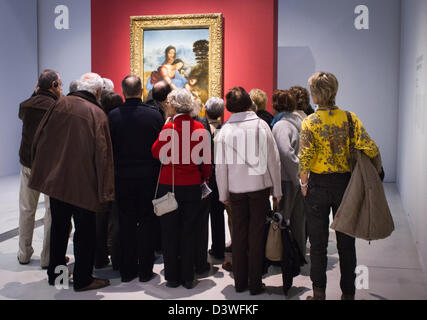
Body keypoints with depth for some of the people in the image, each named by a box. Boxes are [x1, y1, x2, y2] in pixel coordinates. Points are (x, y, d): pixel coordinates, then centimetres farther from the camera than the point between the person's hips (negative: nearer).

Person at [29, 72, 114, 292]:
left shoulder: (61, 104, 0)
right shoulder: (97, 114, -11)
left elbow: (40, 137, 6)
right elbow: (102, 154, -14)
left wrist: (42, 170, 17)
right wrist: (105, 191, -10)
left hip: (55, 179, 5)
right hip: (83, 183, -5)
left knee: (58, 227, 19)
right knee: (85, 232, 8)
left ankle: (54, 273, 31)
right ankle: (82, 279, 16)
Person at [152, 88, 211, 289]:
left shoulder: (169, 128, -11)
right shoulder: (200, 129, -2)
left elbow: (156, 152, 0)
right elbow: (207, 159, 1)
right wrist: (205, 178, 18)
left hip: (169, 186, -3)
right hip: (193, 187, 3)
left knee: (169, 233, 10)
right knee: (188, 233, 12)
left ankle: (172, 278, 17)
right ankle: (188, 278, 18)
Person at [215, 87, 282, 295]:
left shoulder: (225, 129, -2)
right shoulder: (260, 125, -4)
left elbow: (220, 166, 0)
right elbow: (273, 159, -2)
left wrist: (223, 194, 10)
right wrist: (277, 190, 6)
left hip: (236, 188, 1)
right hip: (259, 185, -1)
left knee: (239, 233, 11)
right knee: (257, 233, 5)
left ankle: (240, 282, 19)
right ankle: (255, 283, 11)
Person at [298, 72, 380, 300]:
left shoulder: (310, 122, -10)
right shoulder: (350, 119, -5)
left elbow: (304, 157, -18)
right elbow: (371, 149, -13)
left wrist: (304, 183, -4)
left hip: (318, 185, -2)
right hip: (345, 183, 2)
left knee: (318, 242, 10)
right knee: (346, 241, 13)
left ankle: (319, 291, 17)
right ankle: (348, 292, 21)